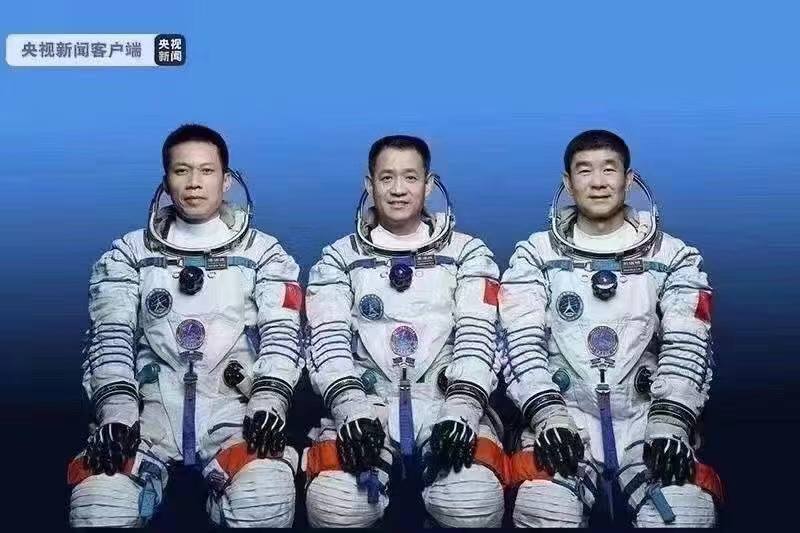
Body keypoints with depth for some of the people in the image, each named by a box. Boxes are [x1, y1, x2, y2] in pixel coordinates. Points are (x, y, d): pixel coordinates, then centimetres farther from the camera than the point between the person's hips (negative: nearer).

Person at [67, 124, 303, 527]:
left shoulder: (263, 252, 10)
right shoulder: (129, 252, 13)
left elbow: (281, 335, 1)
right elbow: (110, 337, 3)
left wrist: (268, 402, -17)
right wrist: (116, 410, -13)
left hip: (234, 407, -1)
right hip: (151, 405, 1)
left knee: (265, 502, -31)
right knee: (98, 507, -27)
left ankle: (226, 480, -3)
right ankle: (145, 473, 1)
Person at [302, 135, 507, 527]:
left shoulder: (468, 252, 12)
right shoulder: (340, 257, 14)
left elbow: (476, 338, -1)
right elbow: (328, 342, 1)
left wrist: (461, 410, -18)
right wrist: (352, 410, -17)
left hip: (446, 405, 0)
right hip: (365, 405, 1)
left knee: (473, 507, -30)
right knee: (336, 507, -28)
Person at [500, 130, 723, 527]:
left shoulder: (674, 256, 10)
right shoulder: (536, 253, 9)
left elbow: (687, 346, -2)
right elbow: (521, 341, -3)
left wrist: (670, 421, -18)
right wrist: (547, 412, -19)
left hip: (646, 421, 1)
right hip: (564, 419, -1)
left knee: (687, 515, -26)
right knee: (544, 509, -30)